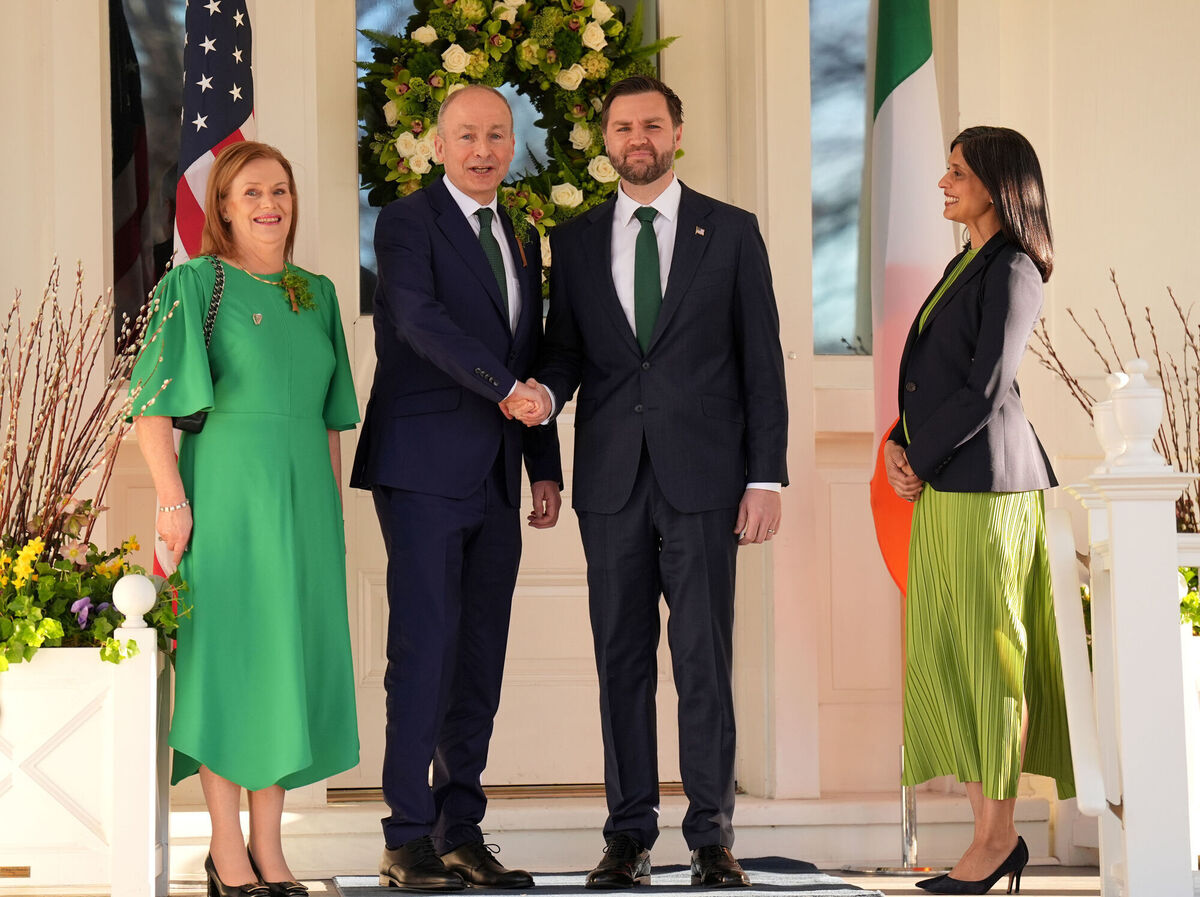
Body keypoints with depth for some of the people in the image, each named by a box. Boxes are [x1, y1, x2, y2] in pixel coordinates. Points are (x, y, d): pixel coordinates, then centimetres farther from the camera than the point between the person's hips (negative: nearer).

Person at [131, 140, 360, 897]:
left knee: (292, 656, 7)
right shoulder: (195, 284, -2)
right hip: (227, 489, -5)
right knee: (229, 653, -2)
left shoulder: (317, 294, 14)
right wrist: (174, 501, -15)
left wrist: (335, 507, 13)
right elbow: (153, 406, -8)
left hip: (304, 494, 5)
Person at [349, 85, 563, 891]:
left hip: (496, 481, 7)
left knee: (482, 656, 6)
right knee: (425, 649, -9)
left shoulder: (520, 241, 19)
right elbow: (419, 318, -19)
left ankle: (462, 831, 11)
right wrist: (504, 387, -27)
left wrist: (546, 468, 14)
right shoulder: (408, 222, -2)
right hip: (425, 469, -6)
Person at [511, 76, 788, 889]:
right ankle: (630, 834, 11)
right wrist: (547, 392, -11)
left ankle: (713, 837, 4)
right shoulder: (576, 240, 12)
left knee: (705, 659, -3)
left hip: (702, 477, -2)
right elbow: (567, 346, 14)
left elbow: (761, 360, 3)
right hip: (612, 479, 2)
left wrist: (767, 477, -4)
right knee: (622, 659, 5)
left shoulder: (731, 232, 5)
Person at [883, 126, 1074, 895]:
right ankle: (991, 832, 13)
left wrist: (922, 462, -9)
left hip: (984, 485, -9)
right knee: (944, 658, 8)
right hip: (943, 489, 9)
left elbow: (987, 390, -17)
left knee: (987, 656, -4)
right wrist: (900, 445, 4)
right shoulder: (966, 267, 18)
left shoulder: (1012, 272, -10)